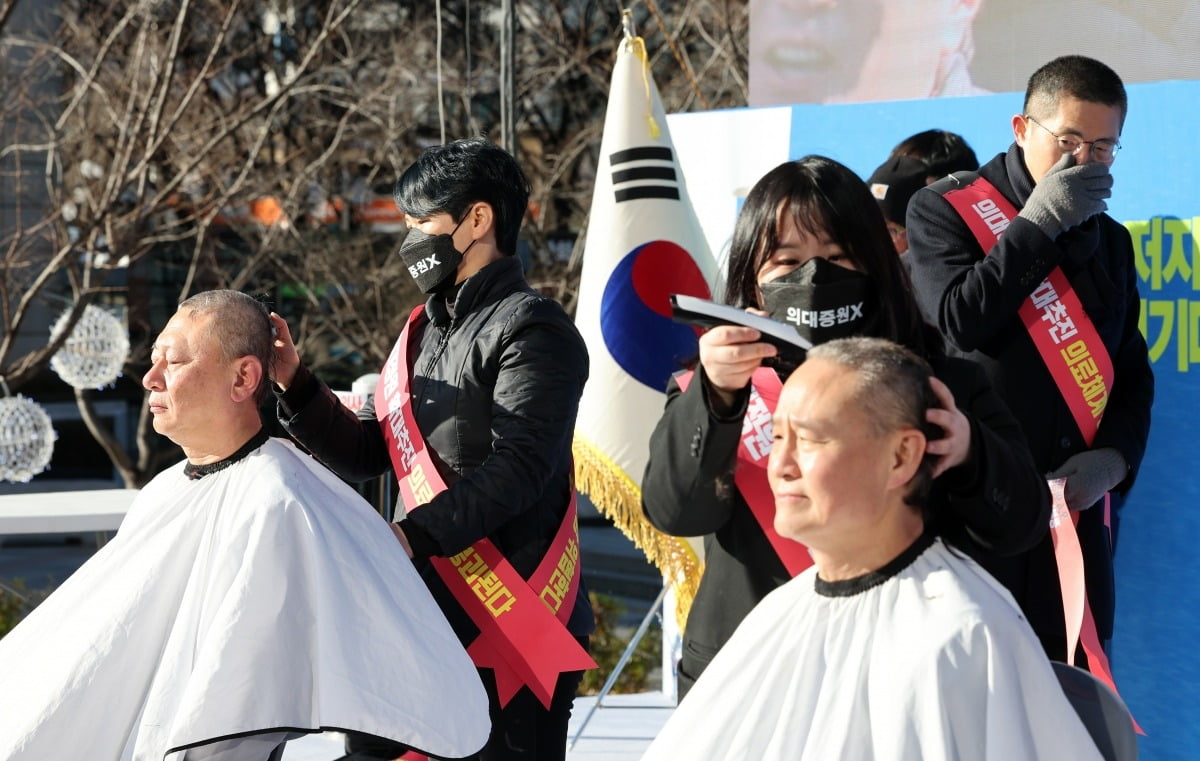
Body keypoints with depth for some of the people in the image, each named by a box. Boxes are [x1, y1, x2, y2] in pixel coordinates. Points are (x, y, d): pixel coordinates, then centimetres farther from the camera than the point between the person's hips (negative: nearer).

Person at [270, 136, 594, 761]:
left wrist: (414, 534, -28)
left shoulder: (529, 329, -8)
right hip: (432, 610, 9)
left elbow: (518, 468, -20)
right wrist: (294, 384, 2)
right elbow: (366, 453, 16)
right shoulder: (426, 331, 19)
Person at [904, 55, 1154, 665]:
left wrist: (1114, 456, -3)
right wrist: (1039, 222, -10)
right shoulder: (945, 211, 1)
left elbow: (1131, 373, 17)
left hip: (1074, 510, 5)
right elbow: (960, 318, -16)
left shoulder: (1109, 241, 17)